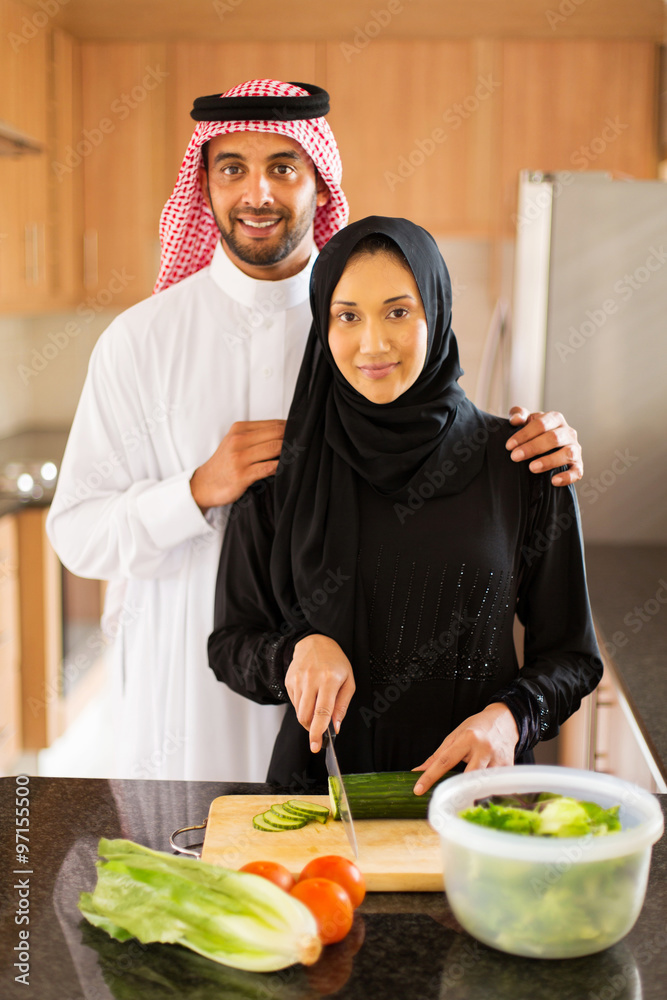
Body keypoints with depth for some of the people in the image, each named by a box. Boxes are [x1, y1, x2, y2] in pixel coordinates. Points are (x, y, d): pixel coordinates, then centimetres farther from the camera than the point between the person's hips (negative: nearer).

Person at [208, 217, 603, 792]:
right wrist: (299, 651, -12)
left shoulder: (519, 463, -1)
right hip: (318, 778, 0)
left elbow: (571, 653, 5)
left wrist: (508, 718, -13)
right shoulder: (285, 468, 1)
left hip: (473, 786, 1)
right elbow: (230, 644, 7)